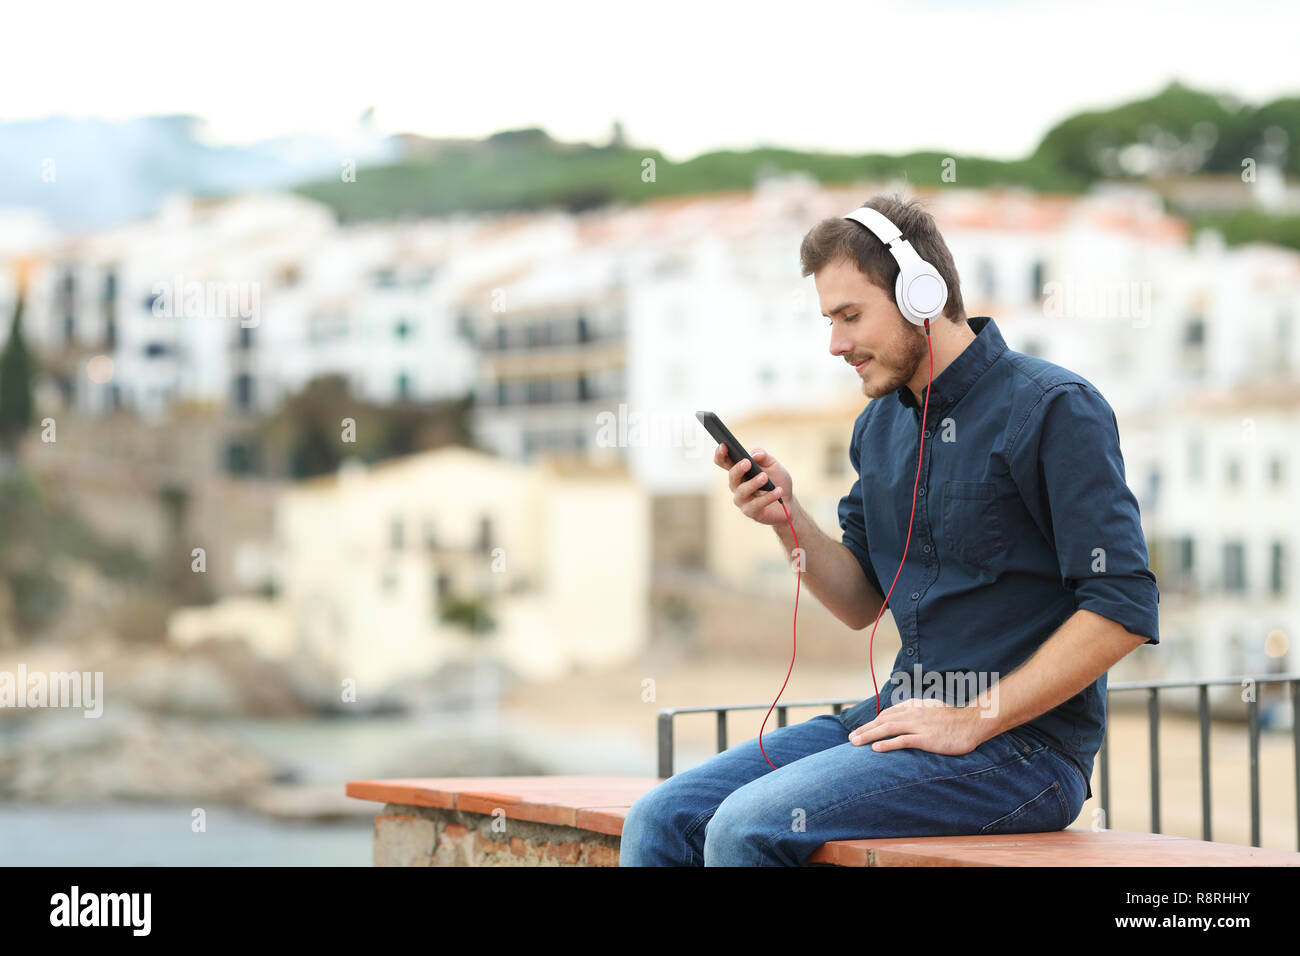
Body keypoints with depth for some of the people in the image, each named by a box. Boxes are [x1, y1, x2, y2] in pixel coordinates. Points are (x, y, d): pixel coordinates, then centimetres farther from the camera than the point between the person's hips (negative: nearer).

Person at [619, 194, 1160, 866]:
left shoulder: (1055, 409, -10)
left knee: (749, 827, -24)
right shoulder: (880, 425, 13)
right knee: (661, 820, -8)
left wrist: (971, 722, -17)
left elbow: (1123, 611, -16)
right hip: (900, 713, 7)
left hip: (1021, 743, -7)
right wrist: (788, 520, 1)